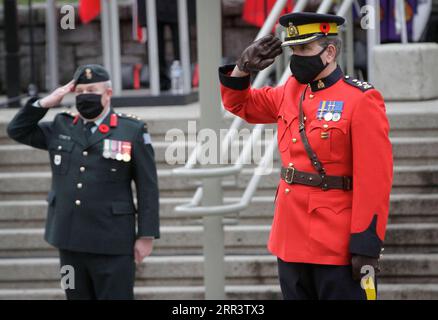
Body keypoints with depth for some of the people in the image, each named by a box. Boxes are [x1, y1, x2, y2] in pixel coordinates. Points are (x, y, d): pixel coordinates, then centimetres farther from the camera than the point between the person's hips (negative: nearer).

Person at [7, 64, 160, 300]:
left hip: (111, 244, -4)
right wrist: (45, 103, 4)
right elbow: (17, 130, 18)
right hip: (70, 241, 5)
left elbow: (147, 188, -2)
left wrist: (146, 236, -6)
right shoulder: (61, 128, 11)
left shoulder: (132, 131, -1)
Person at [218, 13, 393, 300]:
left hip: (338, 247, -7)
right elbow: (240, 104, 26)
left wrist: (366, 247, -18)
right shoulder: (291, 92, 10)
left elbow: (375, 181, -15)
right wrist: (243, 69, 4)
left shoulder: (361, 100, -11)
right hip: (292, 240, 7)